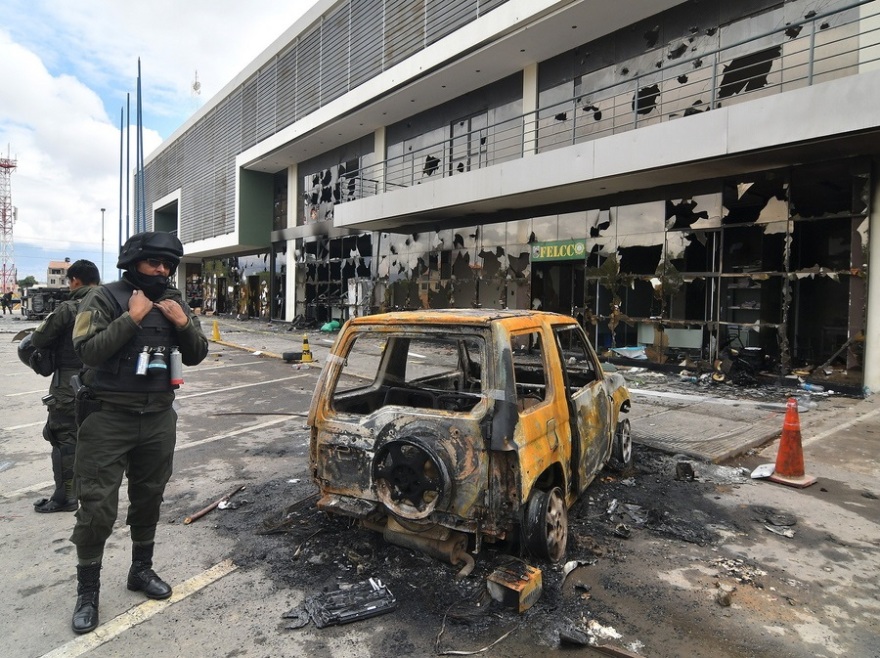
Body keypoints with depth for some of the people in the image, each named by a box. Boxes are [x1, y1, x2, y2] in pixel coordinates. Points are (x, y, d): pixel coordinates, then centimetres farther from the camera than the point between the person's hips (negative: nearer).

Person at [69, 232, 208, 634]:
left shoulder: (174, 303, 6)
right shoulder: (104, 298, -8)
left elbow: (196, 356, 5)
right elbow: (87, 350, -20)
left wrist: (184, 323, -11)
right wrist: (132, 317, -23)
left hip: (158, 418, 5)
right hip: (107, 419, -4)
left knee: (148, 499, 16)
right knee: (97, 507, 0)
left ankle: (141, 570, 35)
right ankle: (87, 591, 18)